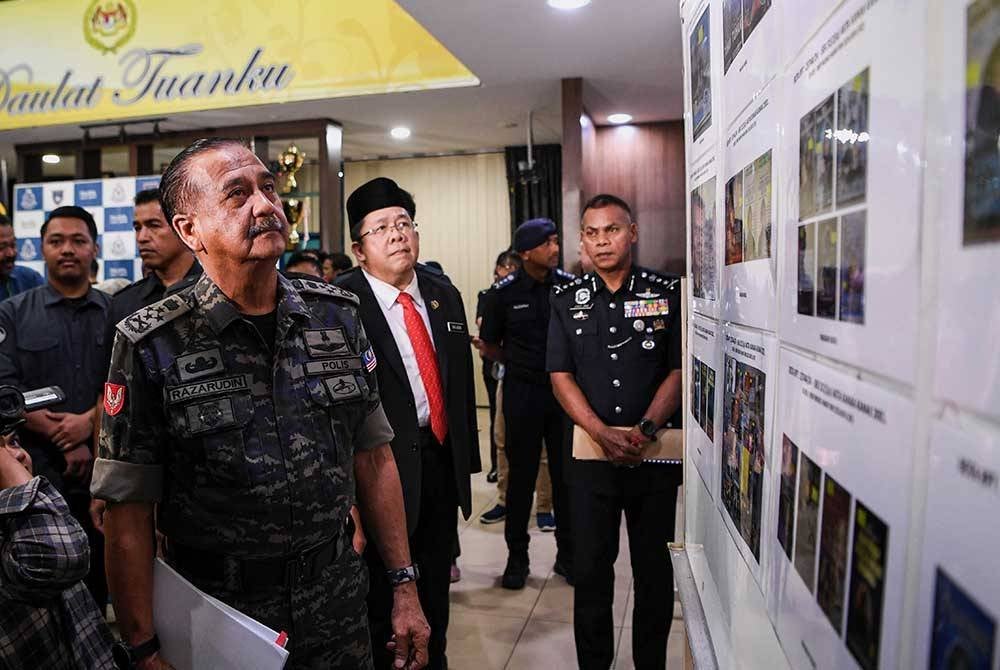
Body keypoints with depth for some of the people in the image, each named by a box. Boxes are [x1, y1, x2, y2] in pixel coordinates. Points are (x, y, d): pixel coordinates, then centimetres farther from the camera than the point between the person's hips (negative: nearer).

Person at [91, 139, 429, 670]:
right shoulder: (151, 346, -13)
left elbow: (373, 457, 0)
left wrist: (404, 586, 1)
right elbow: (129, 515, -10)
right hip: (218, 622, -2)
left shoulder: (338, 315, -4)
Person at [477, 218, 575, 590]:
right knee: (522, 475, 7)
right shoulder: (505, 292, -4)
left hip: (565, 390, 2)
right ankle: (517, 557, 22)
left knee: (566, 474, 8)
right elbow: (488, 345, 7)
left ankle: (567, 554, 24)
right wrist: (522, 362, 5)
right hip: (523, 392, -1)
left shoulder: (570, 286, 0)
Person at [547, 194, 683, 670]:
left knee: (654, 567, 11)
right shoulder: (567, 300, 5)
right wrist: (603, 433, -12)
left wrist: (645, 429, -14)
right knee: (591, 567, 9)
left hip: (657, 451, -1)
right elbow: (560, 376, 0)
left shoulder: (667, 294, 1)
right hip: (592, 450, 1)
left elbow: (679, 371, -2)